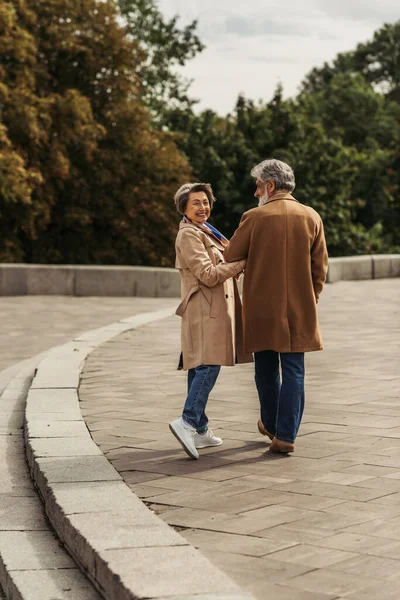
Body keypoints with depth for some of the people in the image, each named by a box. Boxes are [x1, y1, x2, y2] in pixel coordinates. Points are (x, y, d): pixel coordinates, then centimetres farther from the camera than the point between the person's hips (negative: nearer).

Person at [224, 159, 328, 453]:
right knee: (293, 370, 3)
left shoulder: (254, 217, -9)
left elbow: (231, 256, -1)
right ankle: (286, 434, 0)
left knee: (266, 369, 14)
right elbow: (320, 266, 3)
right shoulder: (311, 217, -1)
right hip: (299, 309, 1)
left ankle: (271, 424, 29)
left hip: (262, 309, -1)